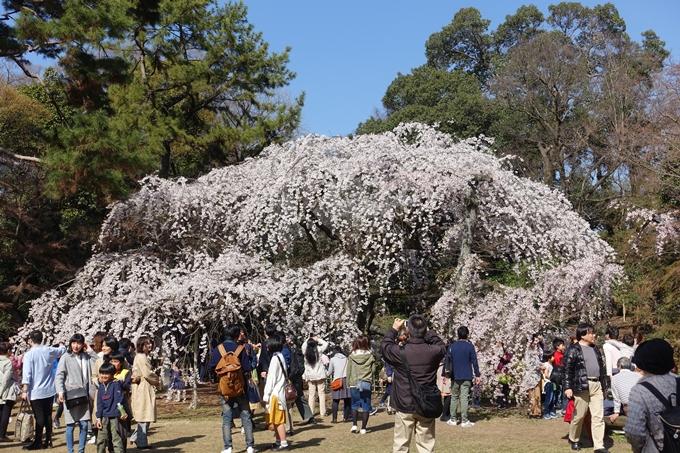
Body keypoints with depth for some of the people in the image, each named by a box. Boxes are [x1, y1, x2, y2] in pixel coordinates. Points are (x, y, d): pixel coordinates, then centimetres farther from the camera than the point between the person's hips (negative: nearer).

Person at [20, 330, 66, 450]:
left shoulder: (29, 354, -12)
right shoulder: (49, 351, 2)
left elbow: (27, 375, -16)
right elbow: (62, 350, 23)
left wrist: (24, 391, -12)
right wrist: (62, 344, 45)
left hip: (36, 391, -5)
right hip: (49, 390, 5)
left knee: (39, 417, -2)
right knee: (48, 416, 10)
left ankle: (38, 442, 1)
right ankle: (48, 440, 15)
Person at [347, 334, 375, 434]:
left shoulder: (352, 356, -1)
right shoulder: (370, 356, -3)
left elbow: (348, 371, 3)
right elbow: (373, 370, 0)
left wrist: (348, 383, 10)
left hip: (354, 384, 1)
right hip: (366, 384, -1)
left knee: (354, 405, 14)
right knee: (366, 406, 5)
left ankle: (354, 425, 3)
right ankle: (363, 428, 5)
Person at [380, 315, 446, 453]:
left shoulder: (399, 352, -14)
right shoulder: (433, 351, -12)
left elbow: (384, 346, 8)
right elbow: (442, 346, 13)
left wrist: (394, 330, 17)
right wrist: (429, 332, 16)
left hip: (404, 406, -1)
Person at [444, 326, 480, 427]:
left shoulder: (452, 346, 4)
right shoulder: (470, 346, -4)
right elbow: (474, 362, -5)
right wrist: (477, 375, 1)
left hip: (455, 376, 2)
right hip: (466, 377, -2)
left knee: (454, 397, 11)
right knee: (464, 398, -3)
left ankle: (453, 420, 12)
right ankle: (464, 421, -3)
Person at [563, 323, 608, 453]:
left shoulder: (595, 349, 16)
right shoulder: (573, 350, -5)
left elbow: (601, 368, 21)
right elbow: (567, 370, -8)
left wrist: (604, 386, 20)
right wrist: (568, 387, -16)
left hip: (597, 385, 6)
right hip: (582, 386, -6)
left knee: (598, 416, 1)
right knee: (579, 416, 4)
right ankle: (574, 440, 25)